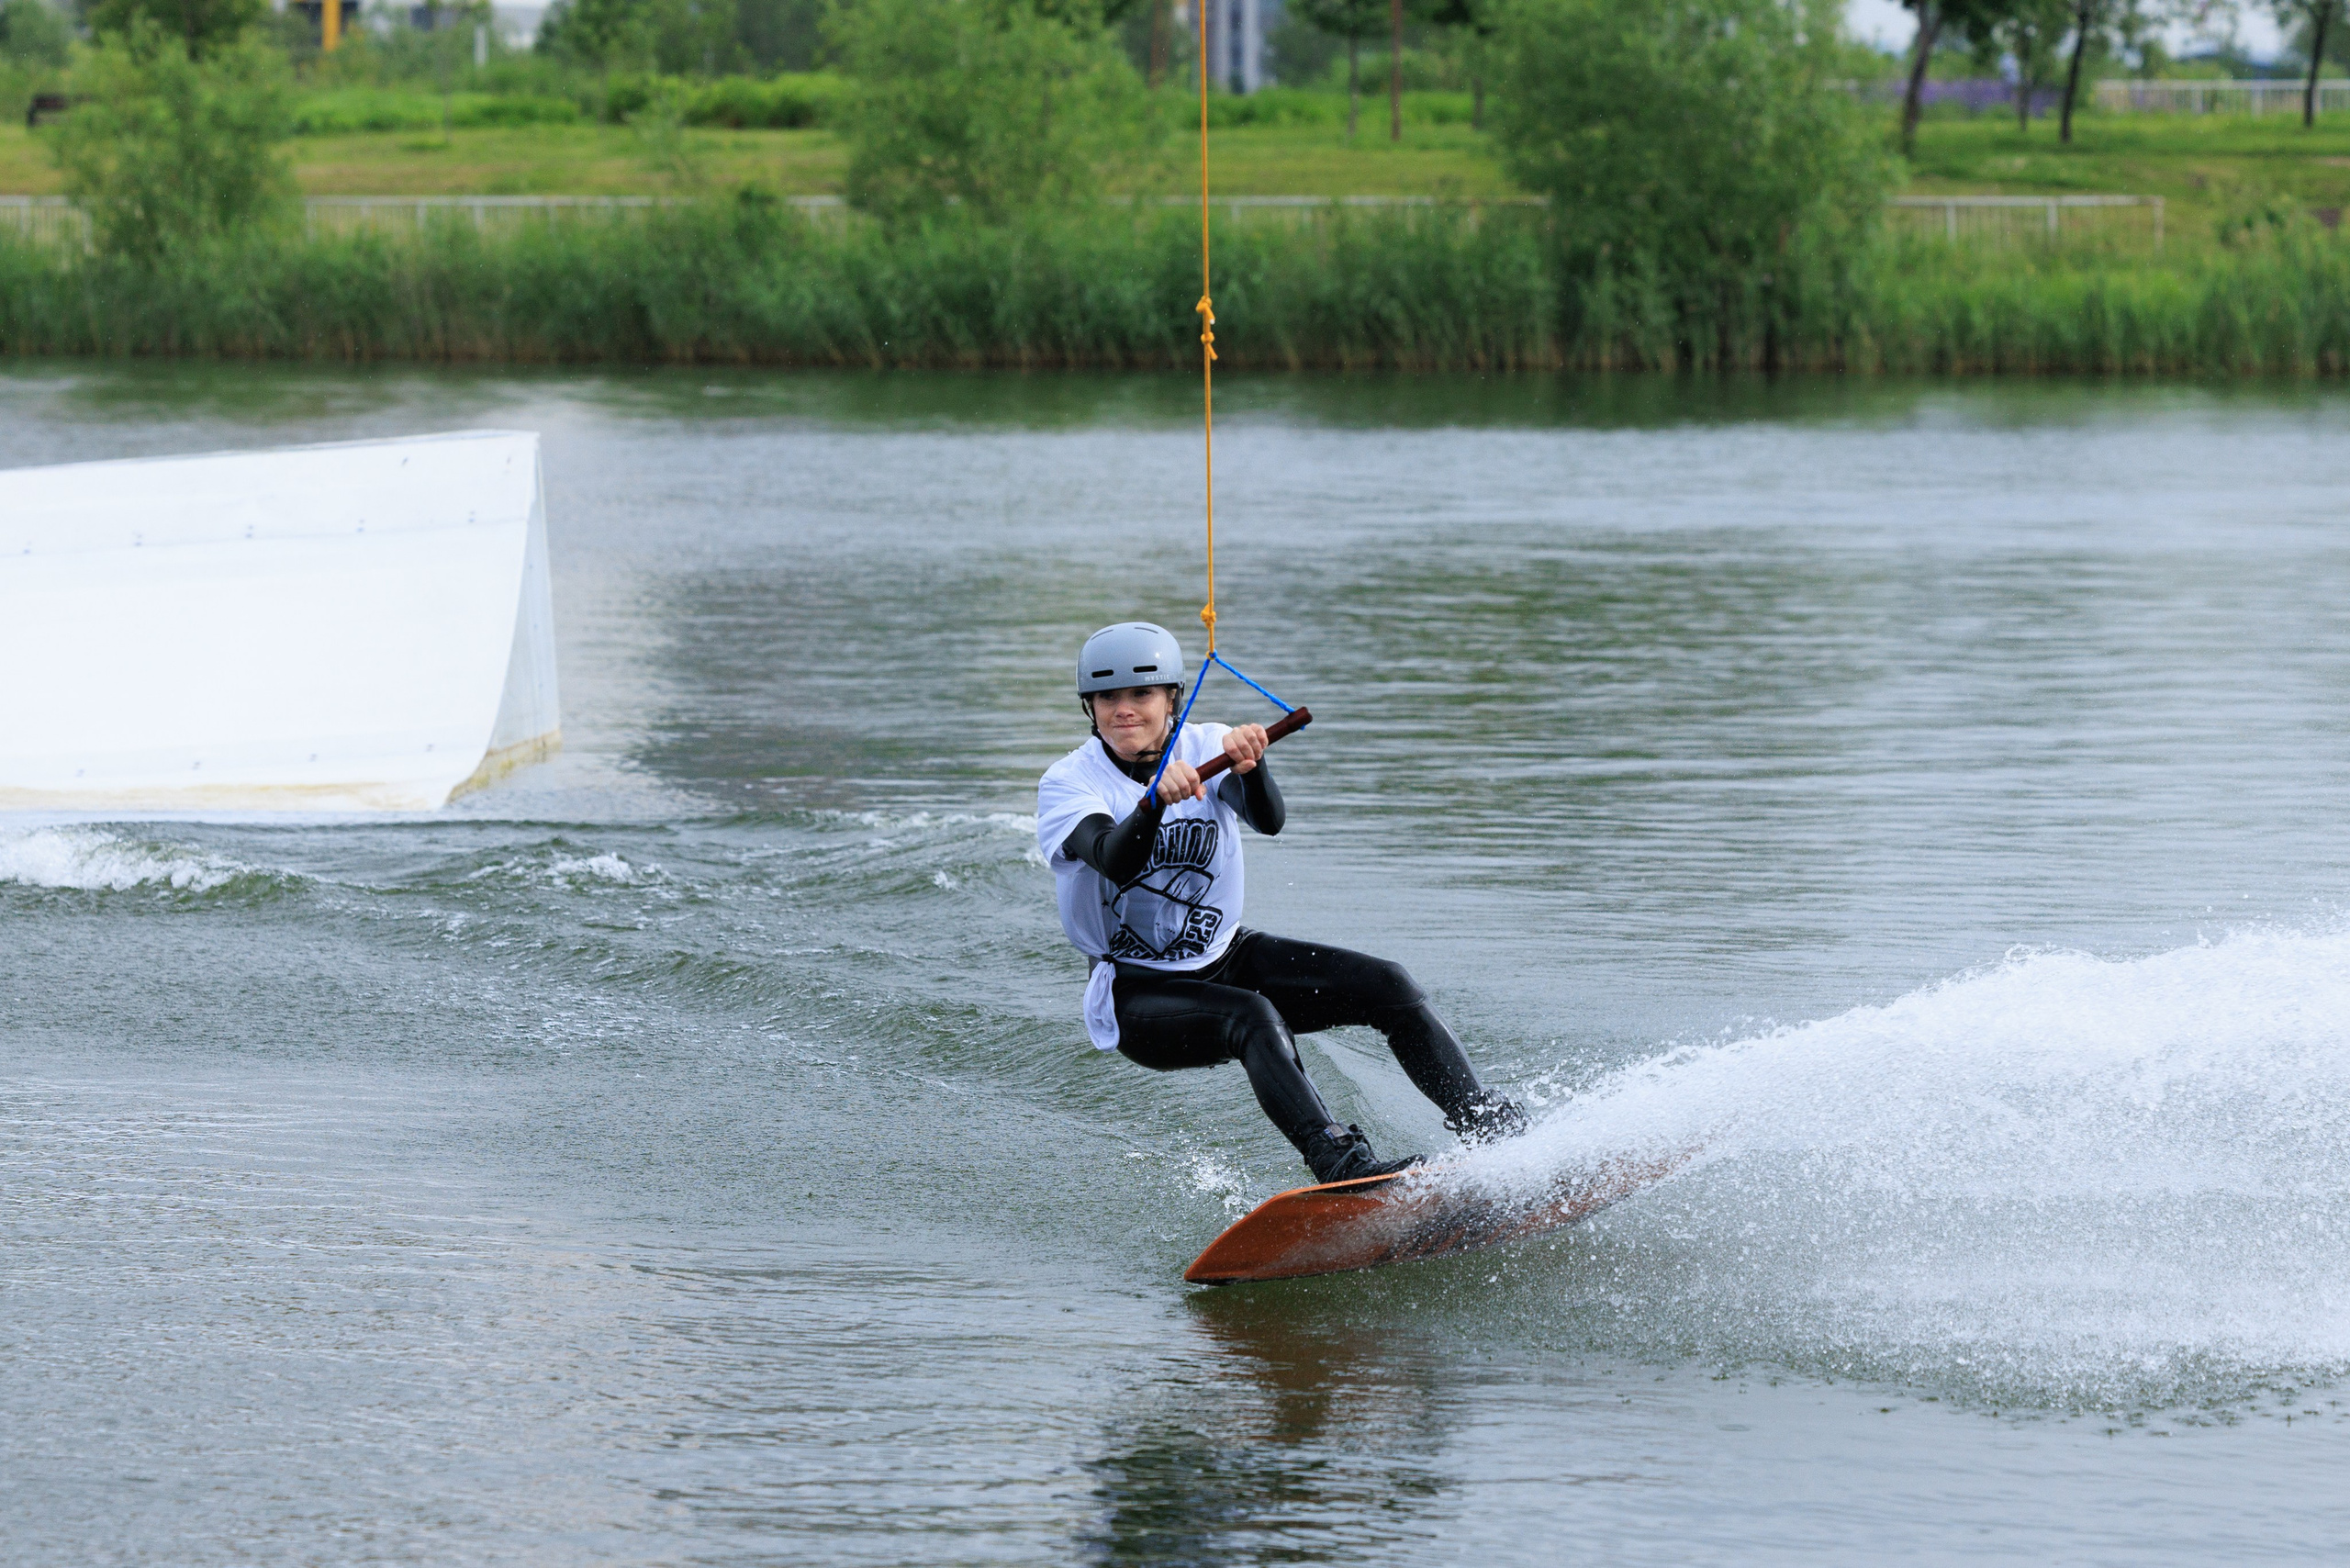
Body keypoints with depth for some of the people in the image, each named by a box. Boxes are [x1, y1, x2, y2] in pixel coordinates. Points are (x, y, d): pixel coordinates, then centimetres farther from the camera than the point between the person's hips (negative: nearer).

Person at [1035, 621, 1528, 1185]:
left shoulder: (1209, 747, -5)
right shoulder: (1068, 784, -13)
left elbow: (1270, 822, -24)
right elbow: (1116, 863, -33)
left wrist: (1250, 767, -44)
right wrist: (1154, 802, -51)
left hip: (1225, 959, 5)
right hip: (1136, 991, -5)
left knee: (1386, 986, -12)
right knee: (1254, 1017, -35)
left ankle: (1488, 1124, -10)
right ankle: (1339, 1162, -50)